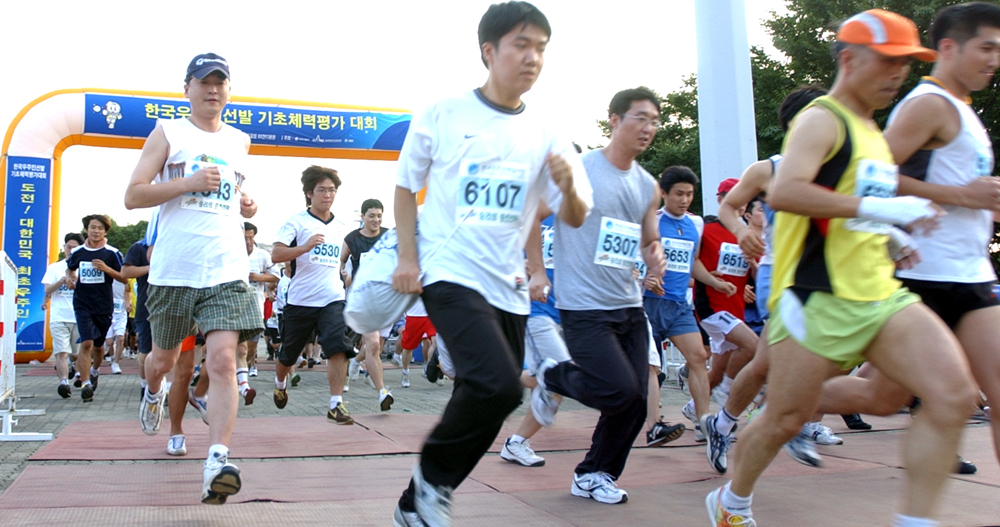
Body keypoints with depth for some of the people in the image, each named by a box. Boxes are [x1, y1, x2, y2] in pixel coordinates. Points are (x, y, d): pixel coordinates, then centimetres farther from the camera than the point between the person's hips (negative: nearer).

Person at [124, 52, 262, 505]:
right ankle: (153, 393, 54)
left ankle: (217, 462, -20)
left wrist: (245, 204, 10)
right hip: (173, 268, -1)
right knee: (165, 357, 18)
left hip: (226, 268, 1)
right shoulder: (168, 133, 3)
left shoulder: (239, 141, 15)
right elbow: (132, 196, -4)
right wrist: (190, 182, -16)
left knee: (222, 360, -15)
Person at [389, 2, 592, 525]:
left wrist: (568, 188, -18)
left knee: (482, 400, 8)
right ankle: (434, 472, 3)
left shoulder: (545, 134, 5)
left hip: (507, 286, 5)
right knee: (498, 384, -24)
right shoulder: (443, 115, -1)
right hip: (450, 274, -5)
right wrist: (408, 256, -3)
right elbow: (406, 186, 8)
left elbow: (575, 218, 5)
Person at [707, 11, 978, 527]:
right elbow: (783, 192, -27)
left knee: (954, 395, -9)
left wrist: (888, 241, 14)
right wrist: (877, 208, -26)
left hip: (880, 295, 8)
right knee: (784, 421, 3)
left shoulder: (871, 131, 21)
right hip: (818, 300, -8)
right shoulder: (822, 120, -8)